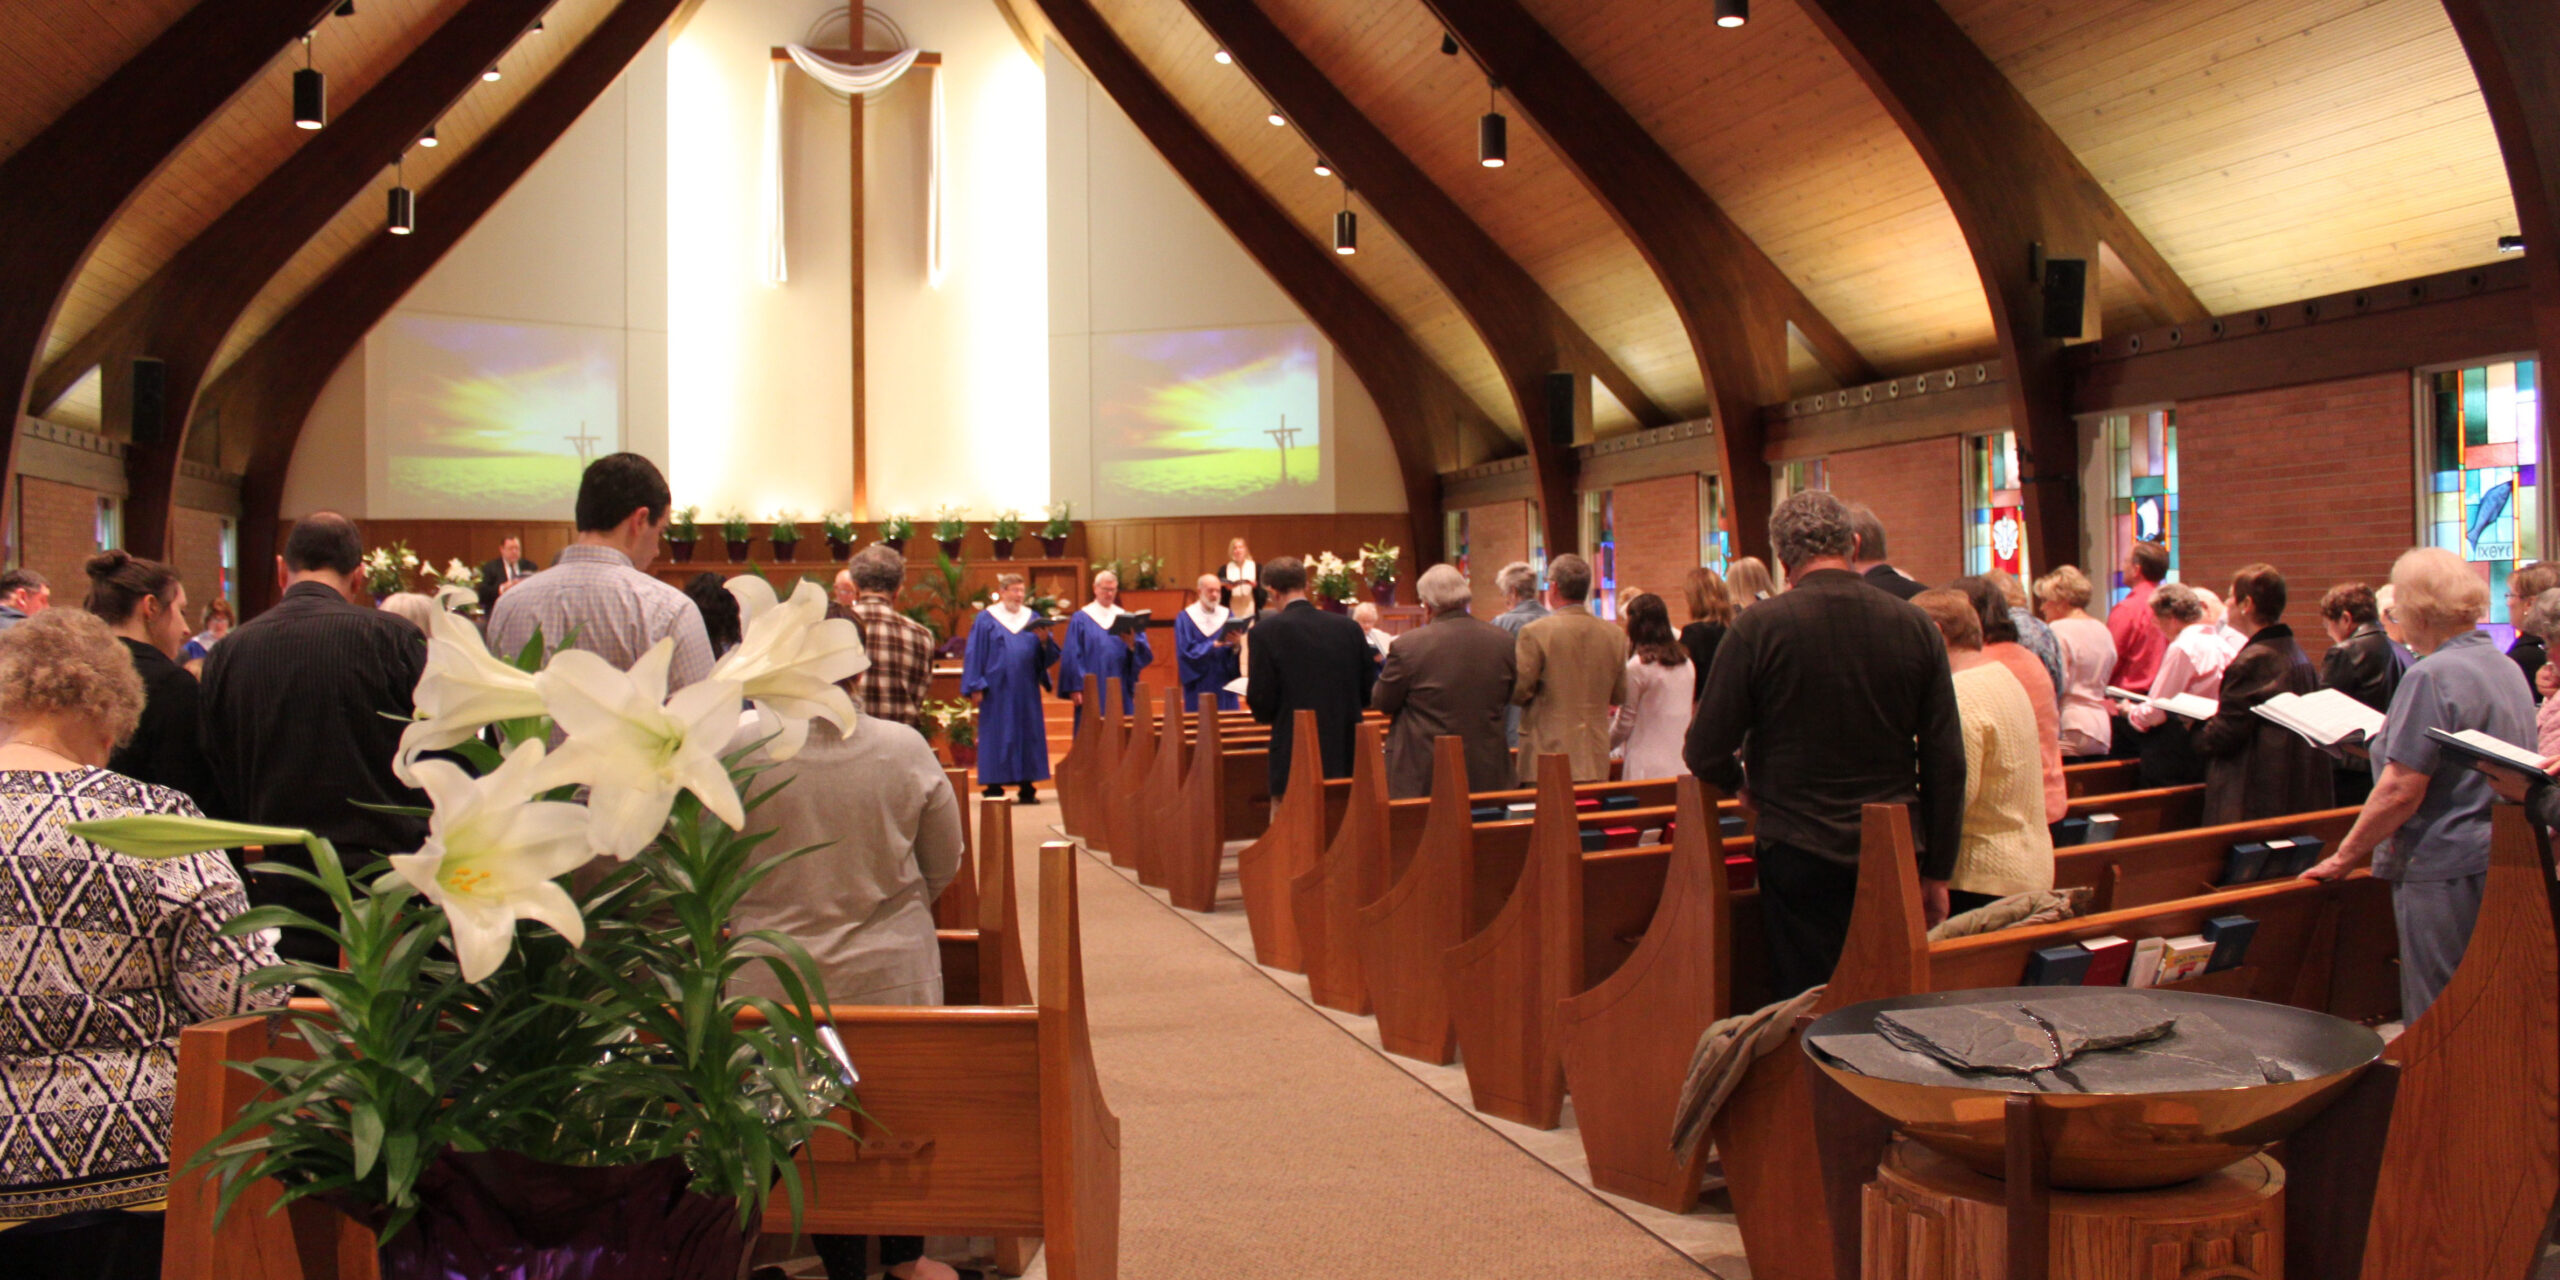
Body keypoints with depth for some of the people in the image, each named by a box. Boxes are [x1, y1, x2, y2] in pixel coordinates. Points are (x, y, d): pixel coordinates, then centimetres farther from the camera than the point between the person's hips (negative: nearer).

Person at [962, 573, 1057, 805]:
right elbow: (975, 653, -1)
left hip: (1026, 689, 4)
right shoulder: (986, 619, 3)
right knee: (997, 736, -4)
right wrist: (976, 687, -8)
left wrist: (1044, 641, -13)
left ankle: (1027, 789, 6)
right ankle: (994, 788, 0)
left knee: (1029, 732, 2)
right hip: (998, 689, -4)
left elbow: (1047, 656, 9)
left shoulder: (1032, 618, 12)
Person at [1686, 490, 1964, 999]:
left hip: (1799, 853, -3)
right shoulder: (1918, 628, -1)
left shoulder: (1757, 627, -10)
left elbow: (1707, 753, -7)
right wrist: (1937, 871, 11)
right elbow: (1947, 765, 2)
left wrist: (1743, 786, 15)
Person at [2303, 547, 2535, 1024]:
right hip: (2504, 863, 9)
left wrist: (2344, 857, -11)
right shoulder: (2508, 668, 12)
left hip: (2446, 869, -9)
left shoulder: (2431, 676, -17)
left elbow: (2402, 791, -19)